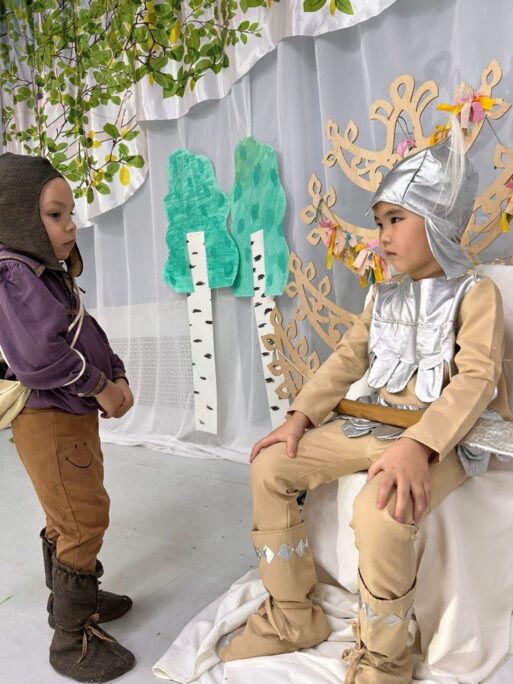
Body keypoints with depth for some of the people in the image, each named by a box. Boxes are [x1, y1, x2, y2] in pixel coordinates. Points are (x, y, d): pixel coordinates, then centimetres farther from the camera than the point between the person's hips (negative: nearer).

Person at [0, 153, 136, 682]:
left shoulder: (49, 274, 11)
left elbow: (88, 337, 12)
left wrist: (116, 378, -3)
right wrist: (101, 387, -18)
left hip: (70, 417, 10)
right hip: (48, 421, -10)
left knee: (68, 519, 23)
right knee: (84, 522, -2)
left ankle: (71, 598, 43)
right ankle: (72, 640, 16)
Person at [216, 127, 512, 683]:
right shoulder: (384, 295, 13)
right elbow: (346, 359, 10)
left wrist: (419, 445, -34)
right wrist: (300, 417, -3)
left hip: (440, 437, -6)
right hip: (371, 426, 7)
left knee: (379, 513, -36)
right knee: (270, 468, -5)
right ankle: (291, 617, 11)